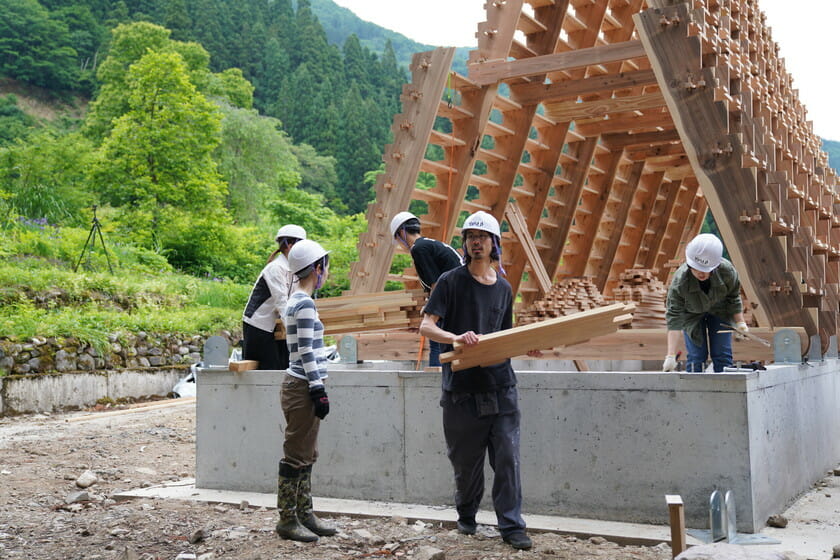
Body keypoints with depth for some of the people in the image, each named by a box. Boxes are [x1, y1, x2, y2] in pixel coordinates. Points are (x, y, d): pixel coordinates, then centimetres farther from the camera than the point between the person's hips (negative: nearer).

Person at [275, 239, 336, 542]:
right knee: (296, 456, -2)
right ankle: (288, 520, 6)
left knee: (305, 456, 14)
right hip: (303, 389, -10)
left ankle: (304, 515, 22)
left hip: (300, 386, 10)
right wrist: (319, 391, -17)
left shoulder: (296, 301, 15)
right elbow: (307, 352, -19)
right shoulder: (306, 304, -15)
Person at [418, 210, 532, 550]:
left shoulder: (503, 288, 13)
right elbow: (426, 326, -10)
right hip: (462, 388, -3)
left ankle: (512, 526, 7)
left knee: (508, 458, -2)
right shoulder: (451, 281, -1)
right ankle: (466, 516, 31)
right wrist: (456, 337, -28)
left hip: (500, 386, 3)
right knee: (466, 461, 9)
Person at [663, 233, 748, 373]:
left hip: (719, 310, 2)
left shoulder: (727, 271, -31)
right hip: (692, 313, -1)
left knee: (722, 355, -2)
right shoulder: (679, 281, -37)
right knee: (695, 356, -8)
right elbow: (674, 317, -37)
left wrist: (740, 322, -11)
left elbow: (734, 298, -7)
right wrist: (671, 355, -42)